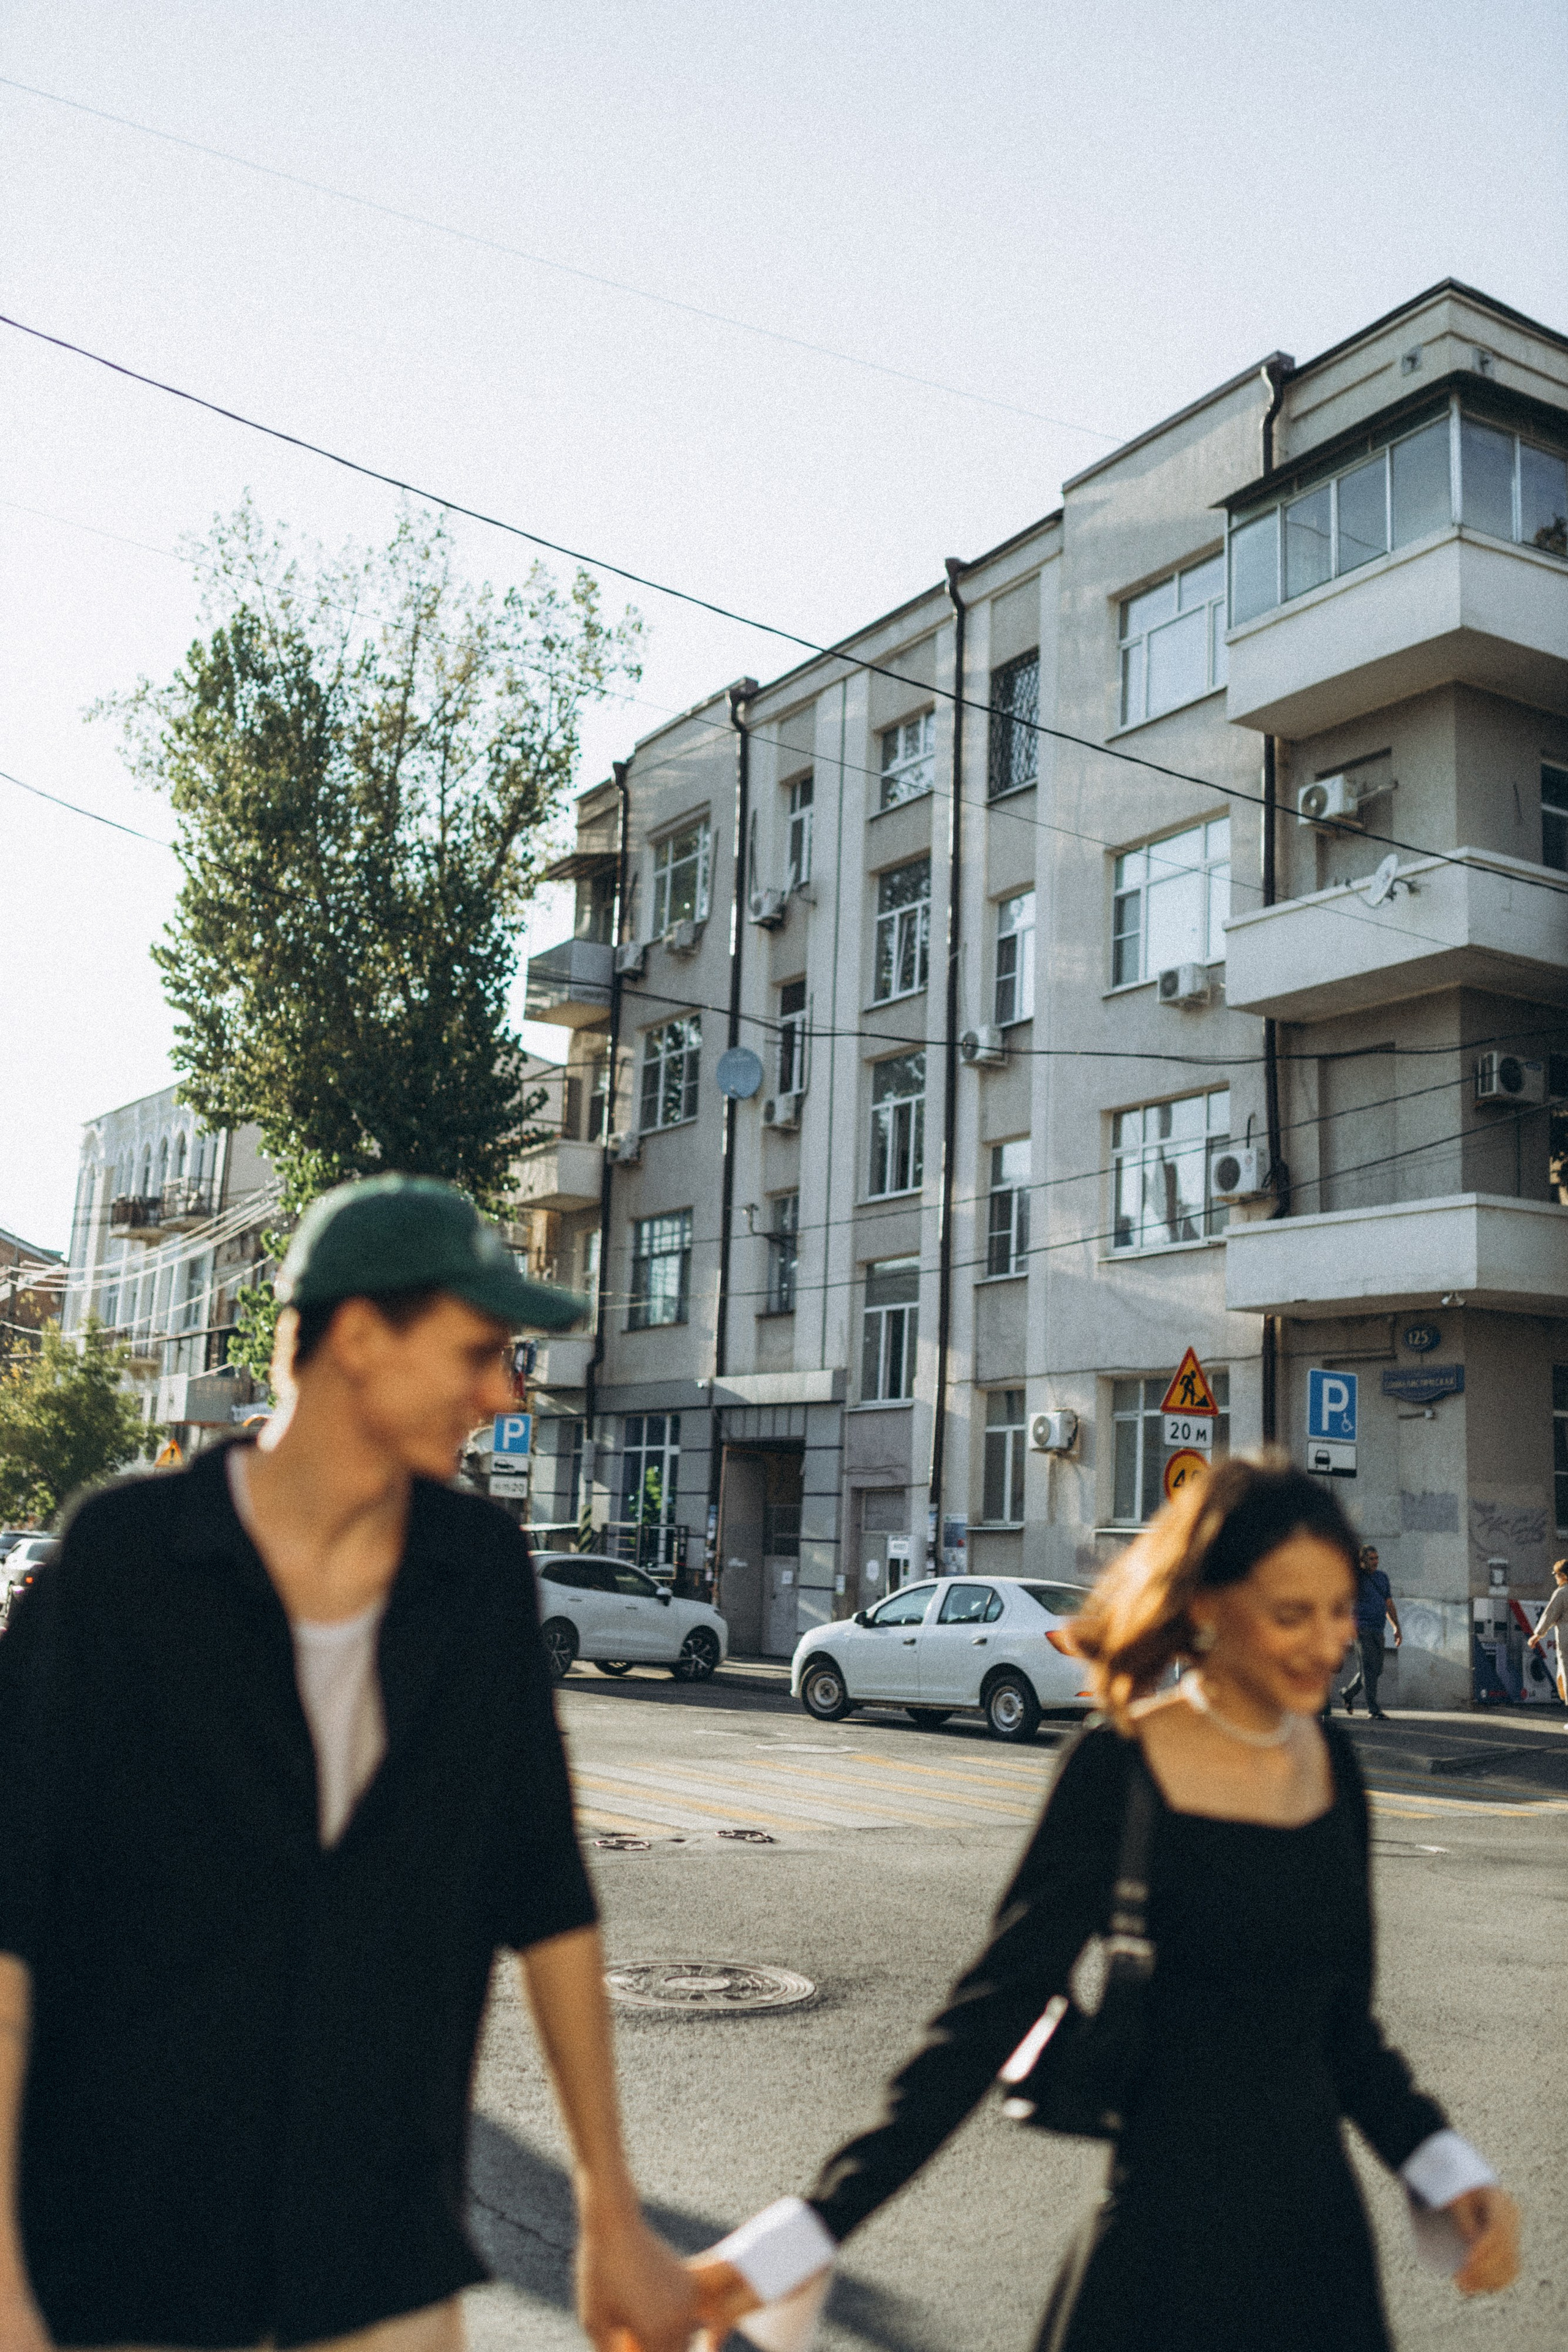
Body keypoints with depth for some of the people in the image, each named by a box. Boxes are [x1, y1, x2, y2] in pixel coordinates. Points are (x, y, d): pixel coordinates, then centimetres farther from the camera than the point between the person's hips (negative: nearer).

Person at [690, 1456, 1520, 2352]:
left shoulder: (1331, 1759, 3)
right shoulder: (1121, 1769, -15)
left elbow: (1343, 2023, 13)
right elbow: (990, 2012, -17)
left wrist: (1453, 2174, -1)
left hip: (1321, 2228, 6)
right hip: (1171, 2237, -6)